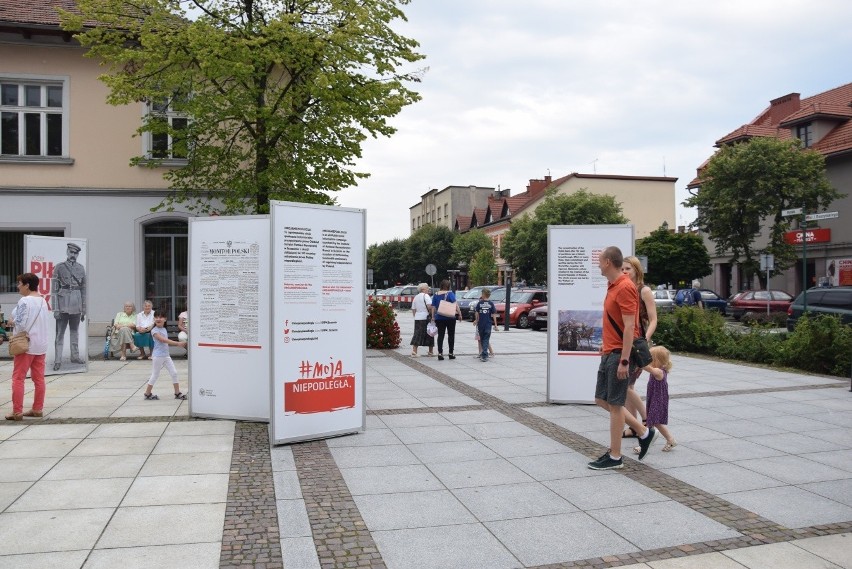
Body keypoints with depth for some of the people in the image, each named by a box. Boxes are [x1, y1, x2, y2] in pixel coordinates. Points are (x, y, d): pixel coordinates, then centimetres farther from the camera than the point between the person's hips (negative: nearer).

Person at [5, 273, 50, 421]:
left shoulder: (24, 301, -14)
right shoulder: (42, 300, 9)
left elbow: (20, 324, -17)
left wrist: (16, 339, -1)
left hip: (27, 344, -7)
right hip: (41, 345, 7)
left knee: (18, 378, -1)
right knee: (39, 378, 9)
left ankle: (17, 411, -1)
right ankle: (38, 409, 15)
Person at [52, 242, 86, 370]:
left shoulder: (81, 268, 9)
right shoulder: (59, 267, -2)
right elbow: (54, 289, -5)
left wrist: (84, 309, 10)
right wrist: (55, 309, -11)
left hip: (76, 305, 4)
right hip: (63, 304, -4)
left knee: (75, 331, 13)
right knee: (60, 333, -2)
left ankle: (75, 356, 22)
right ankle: (57, 360, 0)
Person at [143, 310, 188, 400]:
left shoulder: (164, 329, 11)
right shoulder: (154, 331, -14)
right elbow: (164, 340, -26)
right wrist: (178, 343, -34)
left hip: (166, 355, 7)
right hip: (158, 356, -7)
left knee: (174, 373, 3)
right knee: (155, 375, 3)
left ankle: (177, 393, 7)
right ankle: (147, 394, 18)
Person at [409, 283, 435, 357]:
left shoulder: (416, 297, 15)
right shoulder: (426, 296, -7)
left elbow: (413, 309, 15)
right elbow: (429, 306, -20)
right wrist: (432, 315, -13)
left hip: (417, 318, 6)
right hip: (426, 318, -6)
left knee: (417, 334, 4)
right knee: (429, 334, 6)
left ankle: (414, 351, -7)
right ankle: (431, 352, 15)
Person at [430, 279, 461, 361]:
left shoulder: (436, 294, 5)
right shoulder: (450, 293, -6)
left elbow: (433, 307, 6)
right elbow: (455, 304, -15)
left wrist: (433, 317, 10)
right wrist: (459, 314, -12)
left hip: (439, 318, 3)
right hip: (450, 317, -2)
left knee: (440, 335, 1)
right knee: (451, 335, 8)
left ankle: (440, 353, -9)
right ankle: (451, 353, 10)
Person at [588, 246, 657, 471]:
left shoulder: (625, 288, -18)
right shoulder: (612, 286, 12)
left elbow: (629, 327, -22)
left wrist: (624, 361, -23)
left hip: (618, 355, -10)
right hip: (608, 353, 10)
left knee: (614, 404, -1)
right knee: (602, 400, 15)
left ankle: (615, 457, 11)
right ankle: (643, 431, 26)